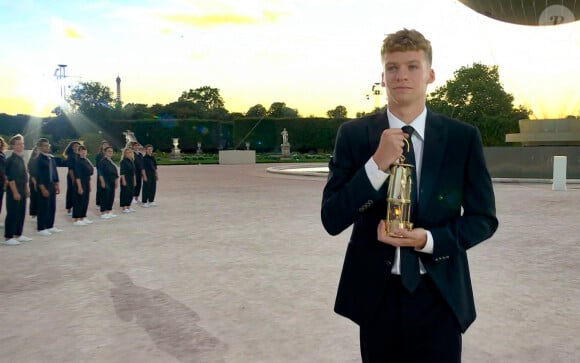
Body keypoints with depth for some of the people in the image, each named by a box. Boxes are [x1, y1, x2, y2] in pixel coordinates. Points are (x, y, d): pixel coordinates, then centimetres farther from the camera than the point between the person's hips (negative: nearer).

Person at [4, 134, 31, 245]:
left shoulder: (21, 159, 13)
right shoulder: (11, 160, -13)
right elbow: (10, 178, -18)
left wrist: (26, 190, 18)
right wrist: (15, 192, -20)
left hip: (22, 190, 9)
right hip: (13, 191, -9)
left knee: (21, 213, 12)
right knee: (12, 214, -5)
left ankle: (18, 235, 22)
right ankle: (8, 237, 1)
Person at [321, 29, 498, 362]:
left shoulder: (463, 137, -2)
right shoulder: (353, 135, -3)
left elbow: (484, 218, 2)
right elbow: (332, 219, -8)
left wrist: (429, 239, -15)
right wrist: (377, 163, -20)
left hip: (439, 296, 0)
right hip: (376, 294, 1)